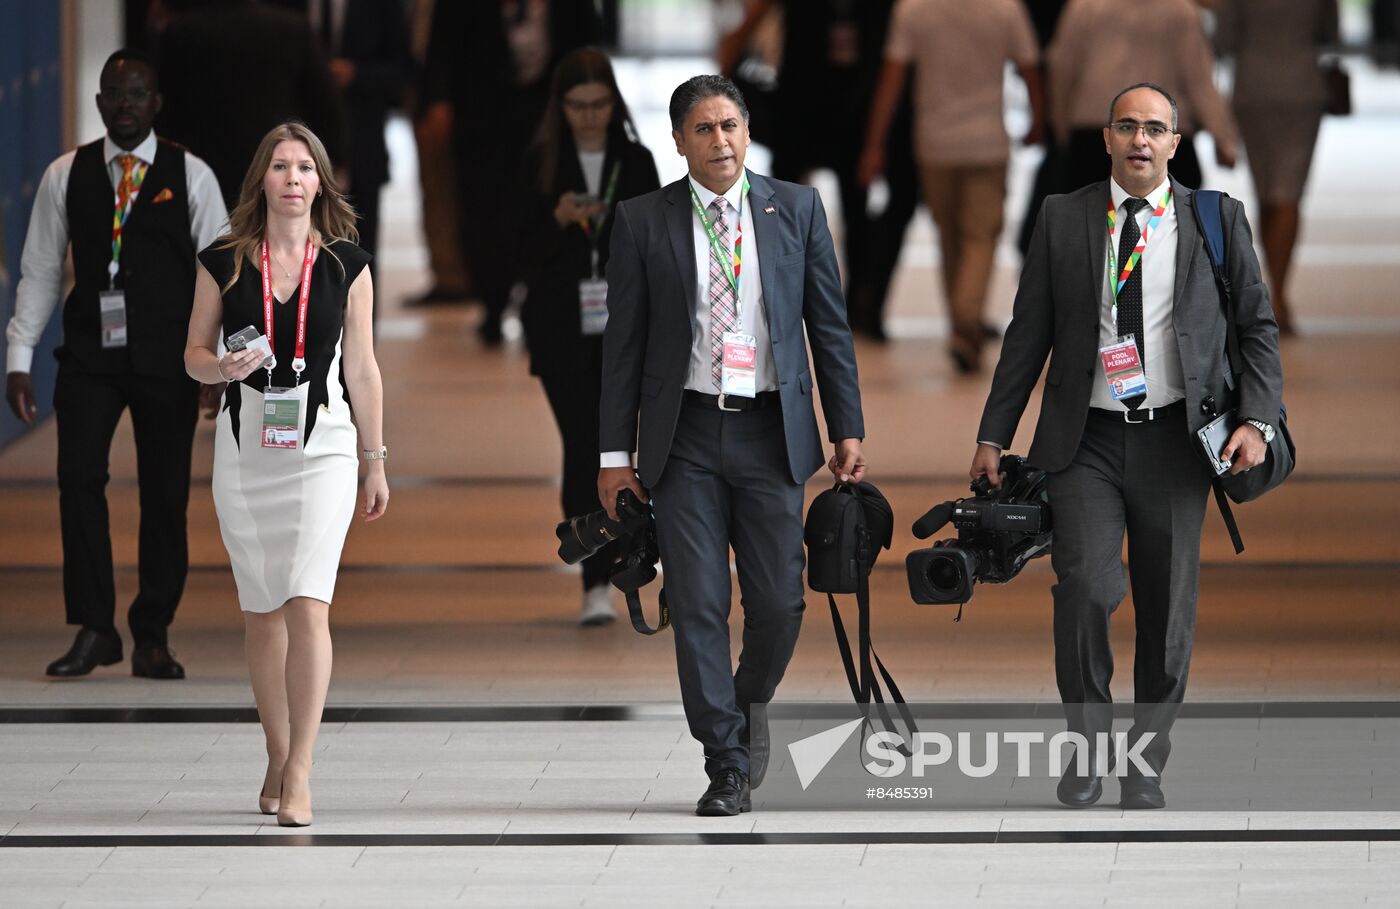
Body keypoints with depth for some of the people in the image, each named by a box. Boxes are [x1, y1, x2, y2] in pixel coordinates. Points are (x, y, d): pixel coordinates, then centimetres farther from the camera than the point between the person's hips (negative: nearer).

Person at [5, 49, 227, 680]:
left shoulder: (190, 177, 3)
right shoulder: (65, 177, 6)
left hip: (167, 360, 0)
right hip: (89, 353, 0)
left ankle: (152, 638, 10)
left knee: (165, 495, 1)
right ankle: (93, 630, -4)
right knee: (79, 479, -11)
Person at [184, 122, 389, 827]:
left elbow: (361, 368, 7)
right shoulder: (223, 263, 4)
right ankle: (278, 757, 21)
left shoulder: (346, 265, 3)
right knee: (262, 610, 8)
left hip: (321, 444, -2)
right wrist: (223, 367, -14)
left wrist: (376, 462, 10)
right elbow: (194, 353, 9)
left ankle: (299, 773, -15)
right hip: (245, 445, 2)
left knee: (308, 605, -15)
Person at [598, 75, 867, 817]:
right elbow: (623, 341, 4)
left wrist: (847, 429, 4)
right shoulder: (643, 222, 3)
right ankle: (726, 767, 3)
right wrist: (616, 451, 0)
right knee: (698, 606, -3)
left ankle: (747, 717, 28)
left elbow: (829, 324, 9)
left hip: (771, 433, 1)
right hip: (685, 436, -1)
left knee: (778, 604, 0)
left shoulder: (796, 209, 6)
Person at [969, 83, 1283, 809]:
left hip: (1173, 441, 1)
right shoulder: (1063, 219, 5)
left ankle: (1145, 766, 20)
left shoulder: (1217, 220, 4)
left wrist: (1257, 421, -5)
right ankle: (1087, 742, 0)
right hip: (1087, 441, -1)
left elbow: (1258, 327, 8)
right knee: (1086, 585, -19)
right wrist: (993, 435, 6)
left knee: (1168, 610, 5)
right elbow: (1028, 334, 8)